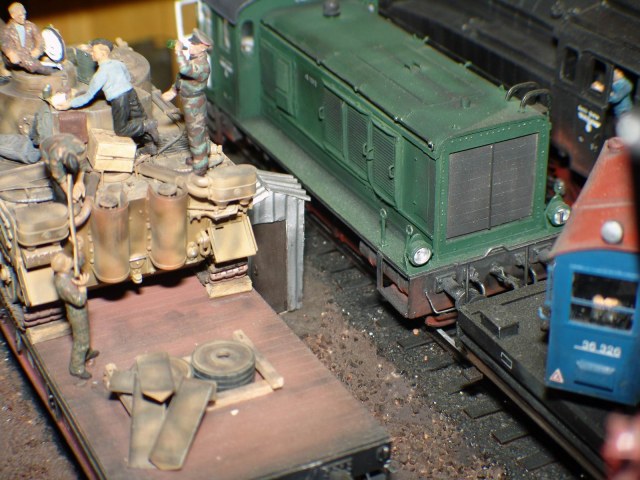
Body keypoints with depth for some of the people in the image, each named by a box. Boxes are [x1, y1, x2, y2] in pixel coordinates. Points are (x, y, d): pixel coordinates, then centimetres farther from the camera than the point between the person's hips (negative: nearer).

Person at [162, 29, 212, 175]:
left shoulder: (202, 66, -30)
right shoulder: (194, 59, 3)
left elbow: (185, 69, -50)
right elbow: (183, 75, 18)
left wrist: (179, 51, -39)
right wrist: (173, 91, 19)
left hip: (194, 104, -10)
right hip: (190, 102, 10)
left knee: (196, 132, 0)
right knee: (199, 130, 25)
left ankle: (200, 167, 10)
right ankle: (199, 156, 44)